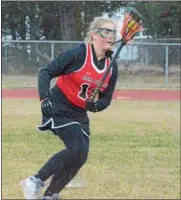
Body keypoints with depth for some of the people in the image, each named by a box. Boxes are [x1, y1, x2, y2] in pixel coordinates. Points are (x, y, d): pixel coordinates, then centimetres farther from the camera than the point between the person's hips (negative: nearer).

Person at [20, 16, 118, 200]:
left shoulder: (112, 67, 1)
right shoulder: (78, 54, -17)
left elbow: (106, 98, 7)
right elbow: (46, 72, -16)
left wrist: (95, 105, -16)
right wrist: (44, 98, -30)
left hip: (80, 114, 7)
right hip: (59, 108, -7)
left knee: (80, 156, 3)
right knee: (77, 149, -22)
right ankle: (35, 181, -12)